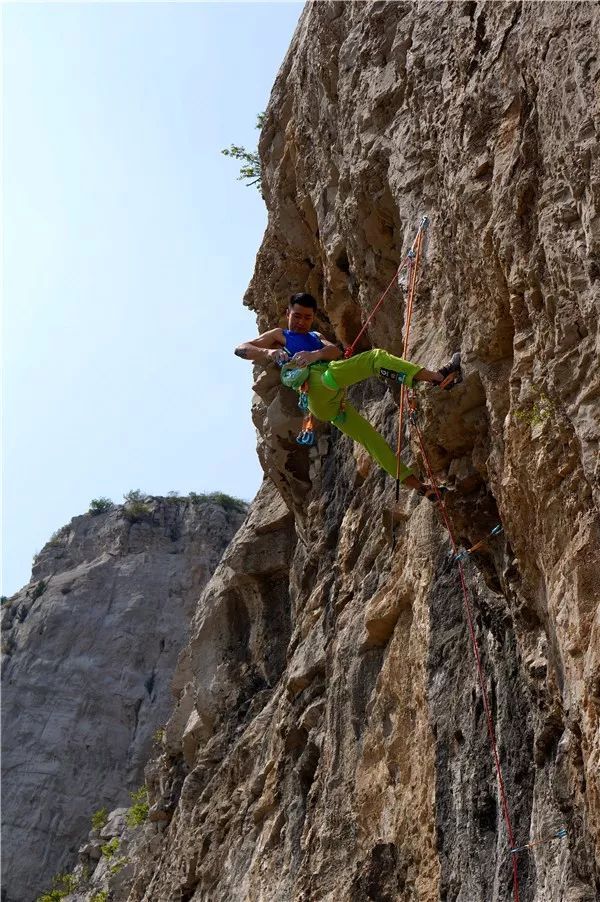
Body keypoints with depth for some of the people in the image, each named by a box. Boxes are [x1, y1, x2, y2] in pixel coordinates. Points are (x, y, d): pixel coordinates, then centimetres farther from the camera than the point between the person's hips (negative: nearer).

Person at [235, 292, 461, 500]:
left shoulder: (316, 337, 37)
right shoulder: (279, 335, 24)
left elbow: (335, 351, 13)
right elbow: (241, 349, 13)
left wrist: (316, 354, -13)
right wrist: (269, 353, -9)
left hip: (331, 400, 6)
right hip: (317, 383, -6)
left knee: (371, 438, 2)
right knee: (376, 357, -15)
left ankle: (415, 484, 4)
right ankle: (438, 376, -26)